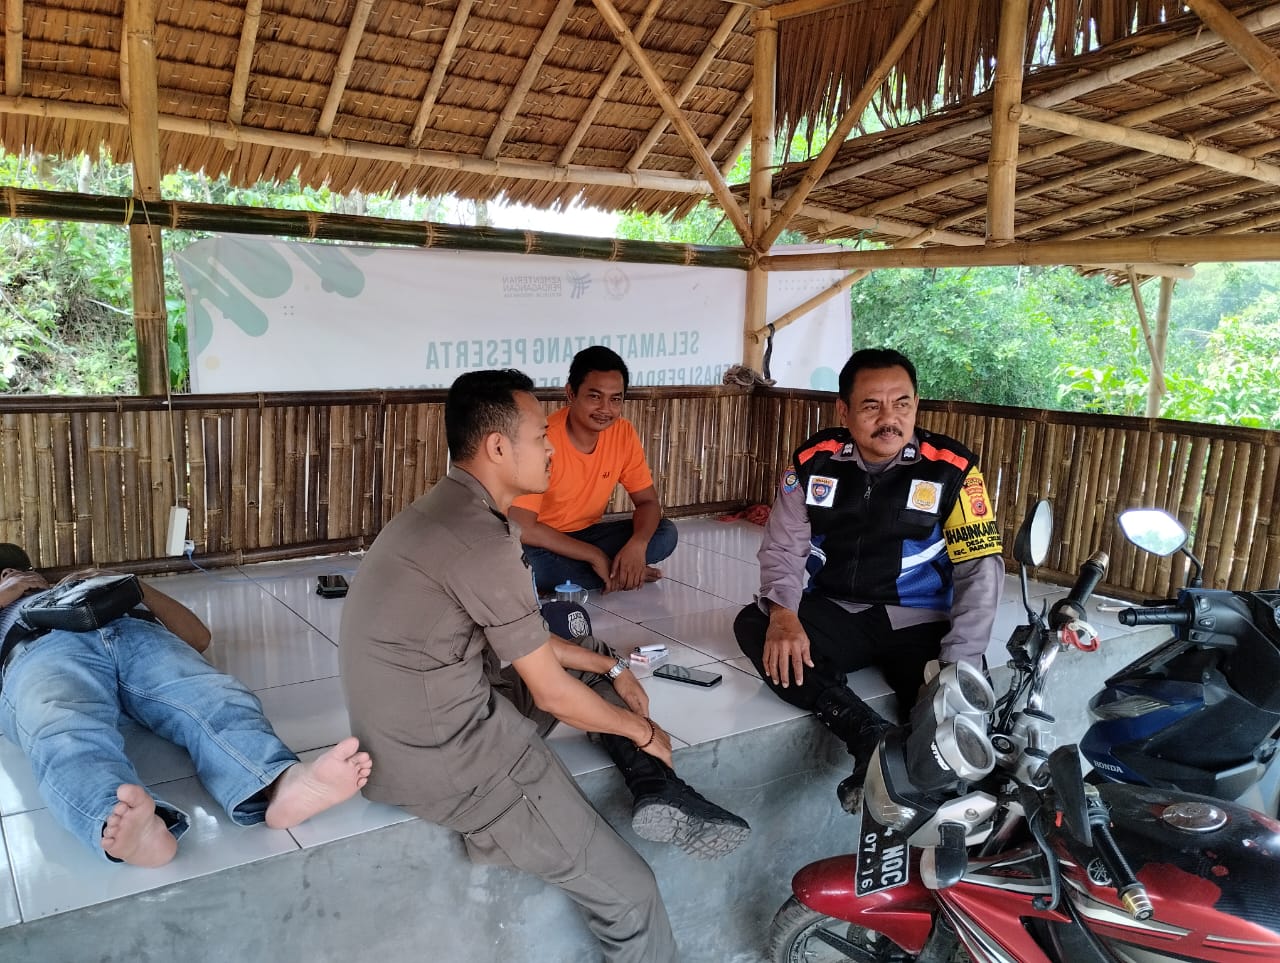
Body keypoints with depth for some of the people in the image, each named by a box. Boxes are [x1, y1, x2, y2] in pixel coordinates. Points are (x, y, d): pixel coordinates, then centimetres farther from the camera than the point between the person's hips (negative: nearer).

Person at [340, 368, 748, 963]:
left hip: (432, 718, 10)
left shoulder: (447, 512, 8)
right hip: (448, 758, -10)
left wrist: (610, 667, 16)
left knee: (587, 657, 21)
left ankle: (656, 791, 7)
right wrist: (642, 729, 2)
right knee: (628, 892, -2)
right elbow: (552, 694, -14)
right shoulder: (482, 539, -23)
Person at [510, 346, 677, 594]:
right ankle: (613, 574, -16)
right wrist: (594, 556, -27)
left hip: (585, 535, 4)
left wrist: (637, 544, -25)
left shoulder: (623, 433, -10)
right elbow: (522, 528, -31)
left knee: (665, 533, -11)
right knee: (520, 559, -38)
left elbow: (648, 501, -3)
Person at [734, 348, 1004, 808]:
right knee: (752, 626, -24)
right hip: (834, 614, 3)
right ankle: (871, 736, -30)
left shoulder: (952, 468, -8)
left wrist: (958, 665, -21)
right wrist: (783, 614, -21)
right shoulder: (814, 461, -2)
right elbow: (783, 547, 0)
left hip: (919, 623, -2)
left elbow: (981, 568, -9)